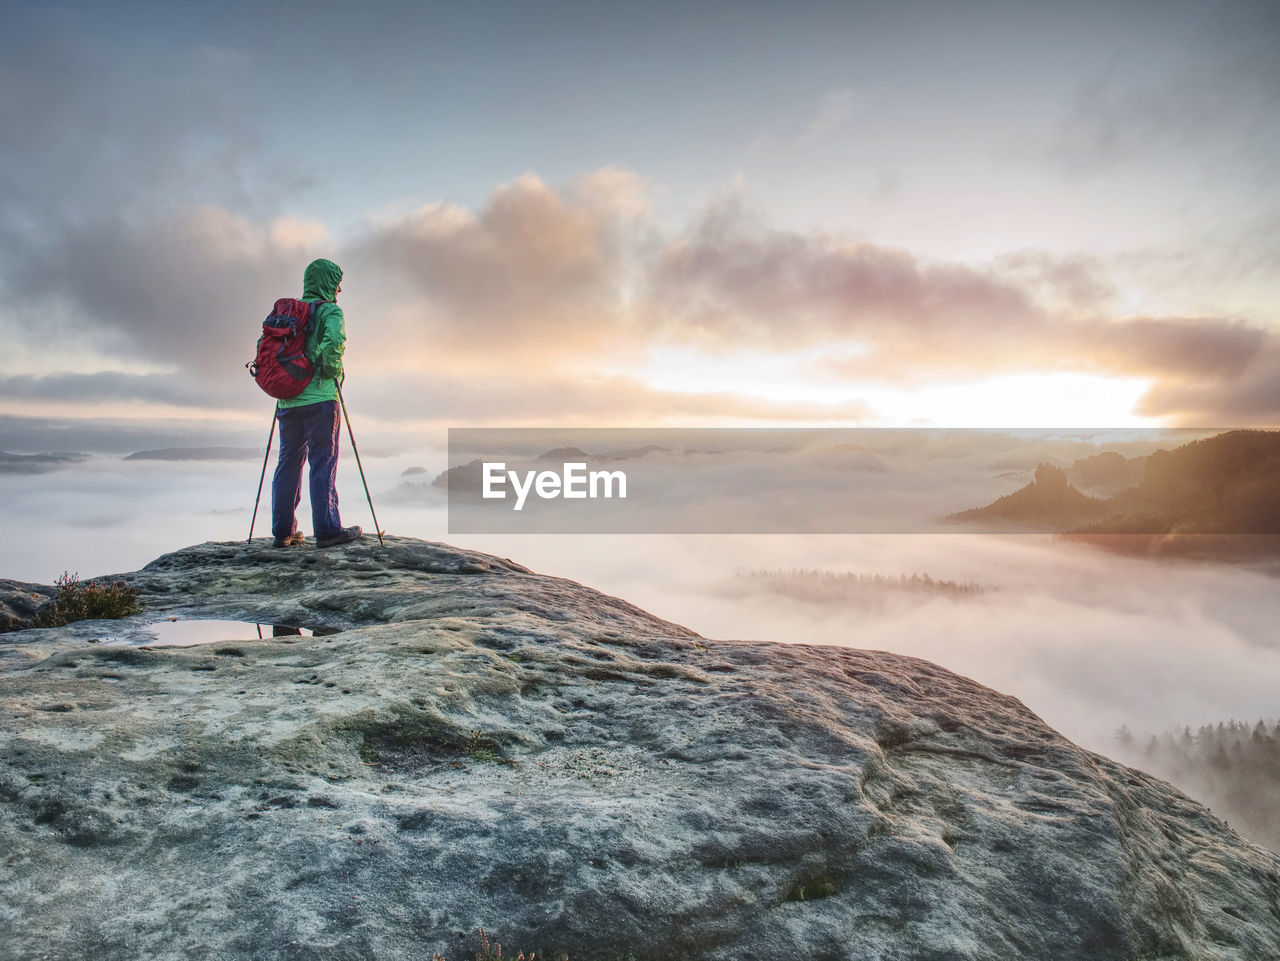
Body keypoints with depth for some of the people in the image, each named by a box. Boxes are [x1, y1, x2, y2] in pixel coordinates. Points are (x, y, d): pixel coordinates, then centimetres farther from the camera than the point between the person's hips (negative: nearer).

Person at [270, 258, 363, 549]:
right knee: (323, 463, -3)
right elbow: (335, 341, -23)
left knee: (288, 462, 10)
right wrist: (331, 371, -9)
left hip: (287, 400, 6)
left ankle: (283, 531, 12)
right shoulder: (330, 311, -4)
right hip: (319, 398, -6)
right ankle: (327, 530, -3)